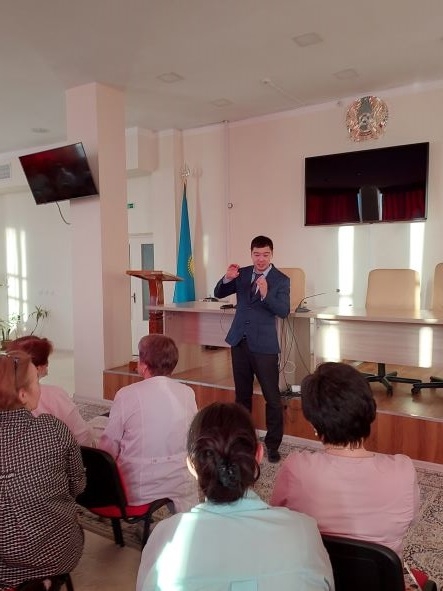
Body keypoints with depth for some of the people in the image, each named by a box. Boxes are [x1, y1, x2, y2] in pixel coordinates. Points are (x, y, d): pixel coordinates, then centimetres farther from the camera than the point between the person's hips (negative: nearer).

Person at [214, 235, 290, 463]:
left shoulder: (281, 280, -6)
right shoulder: (242, 273, 5)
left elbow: (283, 311, -16)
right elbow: (218, 294, 4)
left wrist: (266, 294, -32)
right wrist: (227, 278, -15)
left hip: (264, 345, -4)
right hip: (239, 341, 4)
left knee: (272, 397, -1)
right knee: (242, 394, 16)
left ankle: (273, 444, 13)